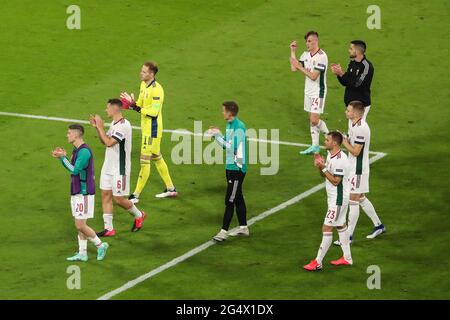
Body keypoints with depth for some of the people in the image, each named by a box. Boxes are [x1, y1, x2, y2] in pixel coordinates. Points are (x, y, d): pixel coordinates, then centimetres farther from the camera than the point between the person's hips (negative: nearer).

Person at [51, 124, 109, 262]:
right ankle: (82, 253, 13)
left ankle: (100, 245, 7)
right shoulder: (77, 150, 12)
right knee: (80, 225, 10)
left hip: (84, 193, -10)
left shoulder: (84, 151, -18)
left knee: (80, 225, -7)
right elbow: (72, 169, 18)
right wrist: (62, 157, 5)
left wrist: (63, 157, -14)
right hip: (77, 193, 10)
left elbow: (75, 170, -20)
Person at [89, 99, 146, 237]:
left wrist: (100, 127, -18)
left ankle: (138, 215, 25)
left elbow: (109, 142, -26)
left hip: (119, 169, -9)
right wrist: (97, 127, 3)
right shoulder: (114, 124, 10)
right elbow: (104, 141, 16)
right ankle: (108, 228, 9)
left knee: (119, 199, 0)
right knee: (105, 195, 5)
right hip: (108, 167, 9)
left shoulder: (123, 125, -21)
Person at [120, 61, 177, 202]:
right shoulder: (143, 85, 8)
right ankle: (171, 189, 31)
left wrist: (136, 107, -28)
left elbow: (154, 112, -25)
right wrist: (132, 103, -5)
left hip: (152, 129, -10)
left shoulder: (156, 90, -22)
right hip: (146, 127, 10)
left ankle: (136, 195, 0)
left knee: (144, 161, -5)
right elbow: (141, 104, 15)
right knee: (157, 158, 20)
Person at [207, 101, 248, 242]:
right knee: (238, 198, 15)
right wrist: (217, 134, 2)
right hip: (230, 167, 10)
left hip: (237, 168, -10)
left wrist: (217, 136, -19)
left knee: (230, 200, -7)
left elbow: (231, 147, -23)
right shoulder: (229, 125, 11)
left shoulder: (239, 127, -19)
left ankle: (224, 231, -4)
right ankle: (243, 227, 24)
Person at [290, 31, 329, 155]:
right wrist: (293, 52, 0)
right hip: (308, 91, 8)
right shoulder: (306, 54, 6)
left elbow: (313, 76, -22)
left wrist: (300, 67, -16)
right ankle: (315, 146, 16)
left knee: (314, 120, -11)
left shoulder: (321, 56, -19)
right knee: (312, 120, 10)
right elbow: (294, 68, 4)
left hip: (318, 92, -8)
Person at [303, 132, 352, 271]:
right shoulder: (330, 155, 6)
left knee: (327, 228, -7)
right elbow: (325, 175, 12)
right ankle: (347, 258, 31)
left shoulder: (340, 160, -25)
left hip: (338, 199, -11)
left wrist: (323, 168, -25)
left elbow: (335, 181, -24)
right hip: (334, 198, 11)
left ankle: (318, 262, -4)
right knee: (341, 225, 19)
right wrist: (320, 166, -7)